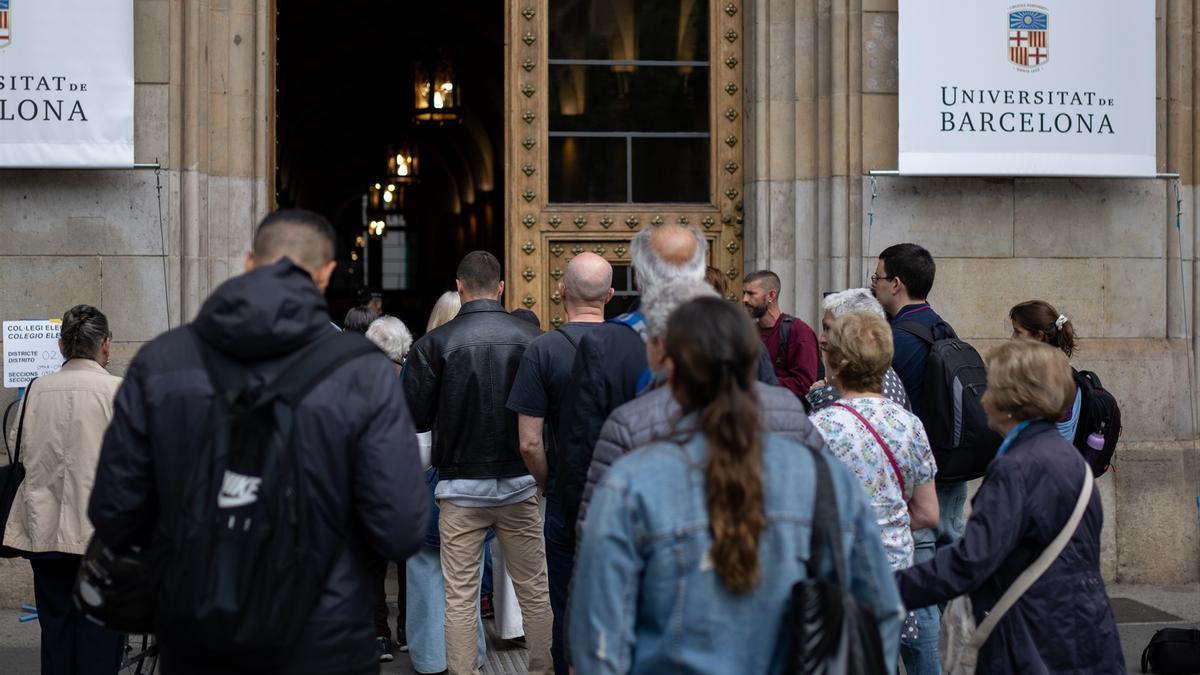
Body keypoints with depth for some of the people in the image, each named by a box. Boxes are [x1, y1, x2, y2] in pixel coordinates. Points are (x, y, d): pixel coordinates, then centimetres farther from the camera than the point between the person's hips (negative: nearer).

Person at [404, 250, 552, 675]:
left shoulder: (434, 344, -9)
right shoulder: (532, 338, -6)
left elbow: (415, 417, -6)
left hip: (462, 485, -1)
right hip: (520, 483, 2)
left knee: (459, 597, 5)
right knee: (534, 590, 12)